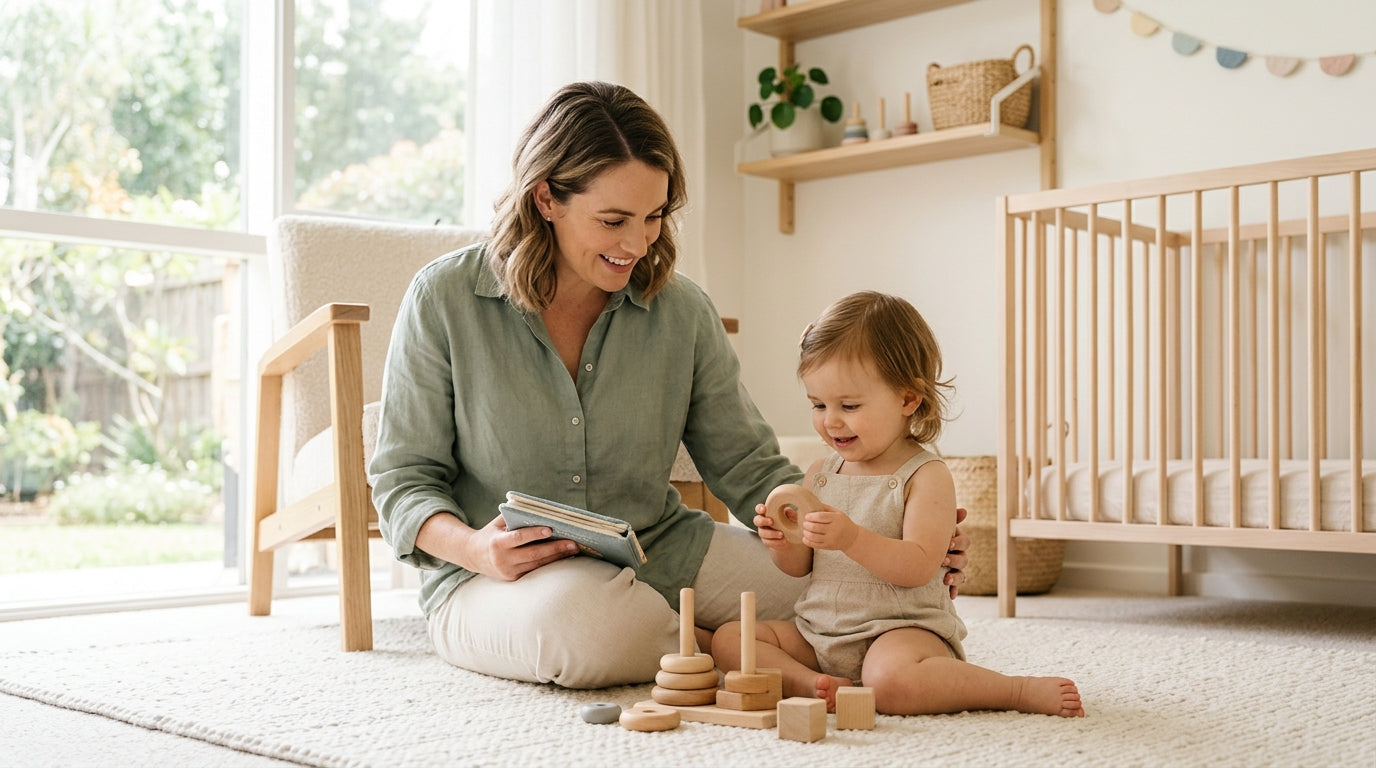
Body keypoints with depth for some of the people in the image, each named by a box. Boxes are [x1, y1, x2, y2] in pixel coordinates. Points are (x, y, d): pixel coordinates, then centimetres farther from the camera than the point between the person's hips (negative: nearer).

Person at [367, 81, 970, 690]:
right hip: (499, 584, -2)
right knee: (582, 618, -39)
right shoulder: (444, 301, -7)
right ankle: (713, 648, -7)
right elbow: (403, 478, -3)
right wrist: (473, 547, -25)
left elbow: (751, 472, 3)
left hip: (659, 555, 3)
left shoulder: (681, 312, 1)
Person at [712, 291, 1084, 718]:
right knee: (728, 639, -5)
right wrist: (782, 540, -10)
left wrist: (853, 538, -33)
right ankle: (815, 685, -21)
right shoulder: (821, 473, 11)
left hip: (902, 629, -7)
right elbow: (798, 566, 14)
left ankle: (1022, 690, -19)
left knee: (890, 680, -38)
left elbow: (919, 567, -20)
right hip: (818, 632, 7)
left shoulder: (925, 476, -8)